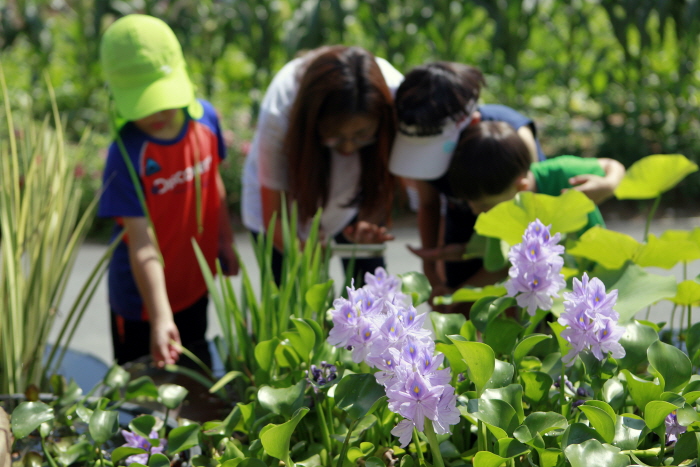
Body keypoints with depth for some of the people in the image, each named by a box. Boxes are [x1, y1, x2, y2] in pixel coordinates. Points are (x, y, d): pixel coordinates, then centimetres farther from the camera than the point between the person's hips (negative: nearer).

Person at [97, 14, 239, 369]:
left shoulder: (205, 118, -12)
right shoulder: (127, 154, -28)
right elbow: (142, 246, -31)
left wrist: (225, 241, 16)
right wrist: (160, 319, -37)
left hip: (195, 285, 5)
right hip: (142, 298, -5)